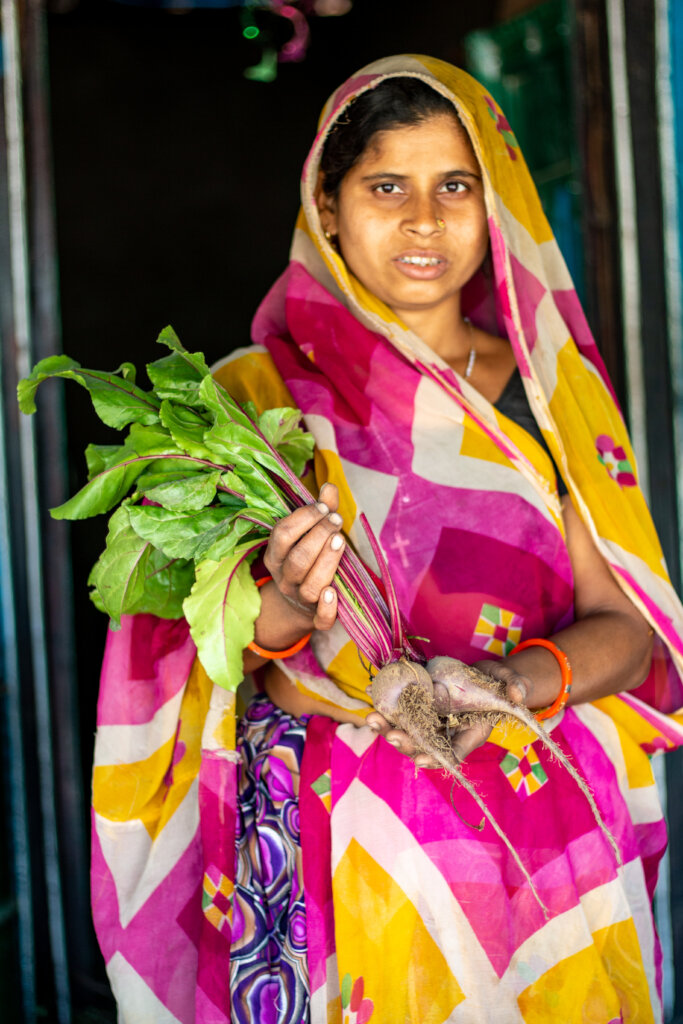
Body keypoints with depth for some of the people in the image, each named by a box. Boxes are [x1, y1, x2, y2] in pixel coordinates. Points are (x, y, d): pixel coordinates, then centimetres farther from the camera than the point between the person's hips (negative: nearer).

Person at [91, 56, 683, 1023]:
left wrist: (520, 679, -17)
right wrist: (286, 610, -21)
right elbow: (189, 657, 0)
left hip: (536, 826, 2)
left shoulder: (551, 388, 6)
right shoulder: (255, 392, 0)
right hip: (332, 839, -2)